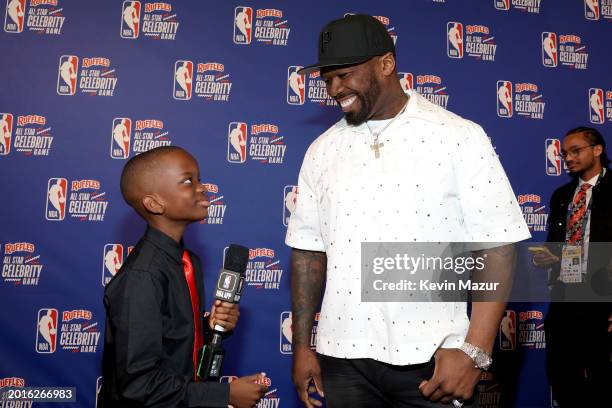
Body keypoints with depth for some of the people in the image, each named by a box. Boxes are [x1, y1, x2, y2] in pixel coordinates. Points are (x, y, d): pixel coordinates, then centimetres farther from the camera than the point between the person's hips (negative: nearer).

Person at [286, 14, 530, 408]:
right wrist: (302, 346, 6)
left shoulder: (461, 138, -6)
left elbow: (497, 247, -8)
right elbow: (307, 249, 7)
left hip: (433, 360, -3)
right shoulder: (322, 150, 6)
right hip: (342, 357, 3)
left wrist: (474, 351, -15)